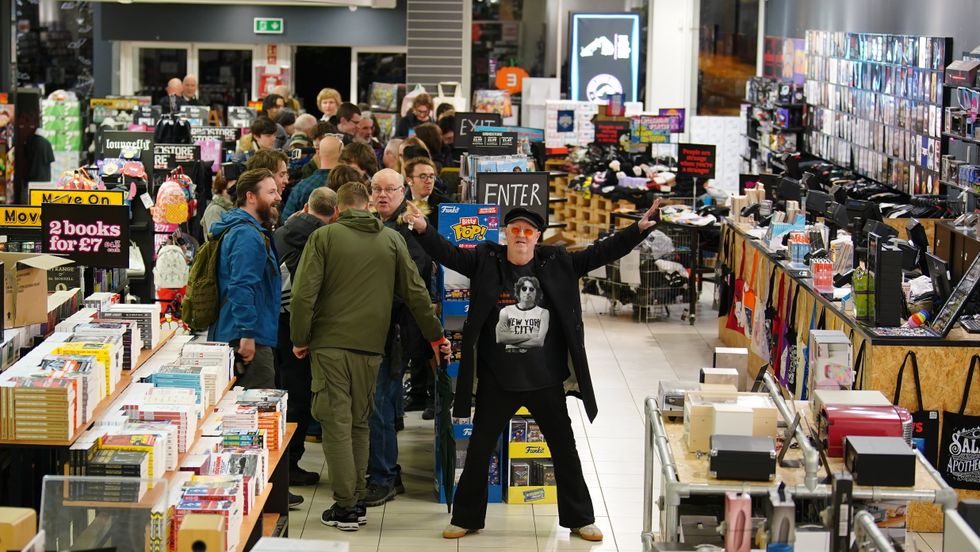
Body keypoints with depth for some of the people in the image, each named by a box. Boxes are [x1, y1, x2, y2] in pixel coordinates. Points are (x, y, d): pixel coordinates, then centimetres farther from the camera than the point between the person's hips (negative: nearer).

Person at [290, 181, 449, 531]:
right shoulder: (392, 240, 7)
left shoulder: (324, 237, -1)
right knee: (359, 423, 14)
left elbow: (303, 293, -8)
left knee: (337, 423, 0)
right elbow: (415, 292, 8)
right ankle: (357, 502, 15)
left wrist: (300, 339, 3)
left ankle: (345, 507, -1)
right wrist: (436, 336, 18)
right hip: (371, 346, 3)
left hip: (330, 344, -3)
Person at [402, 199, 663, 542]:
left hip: (546, 380, 1)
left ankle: (580, 519, 25)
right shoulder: (485, 261, -3)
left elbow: (602, 253, -2)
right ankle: (466, 518, 25)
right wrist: (424, 229, -29)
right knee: (478, 451, 9)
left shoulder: (558, 263, -1)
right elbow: (446, 253, -11)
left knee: (565, 451, 10)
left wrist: (639, 229, -11)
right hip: (497, 381, -1)